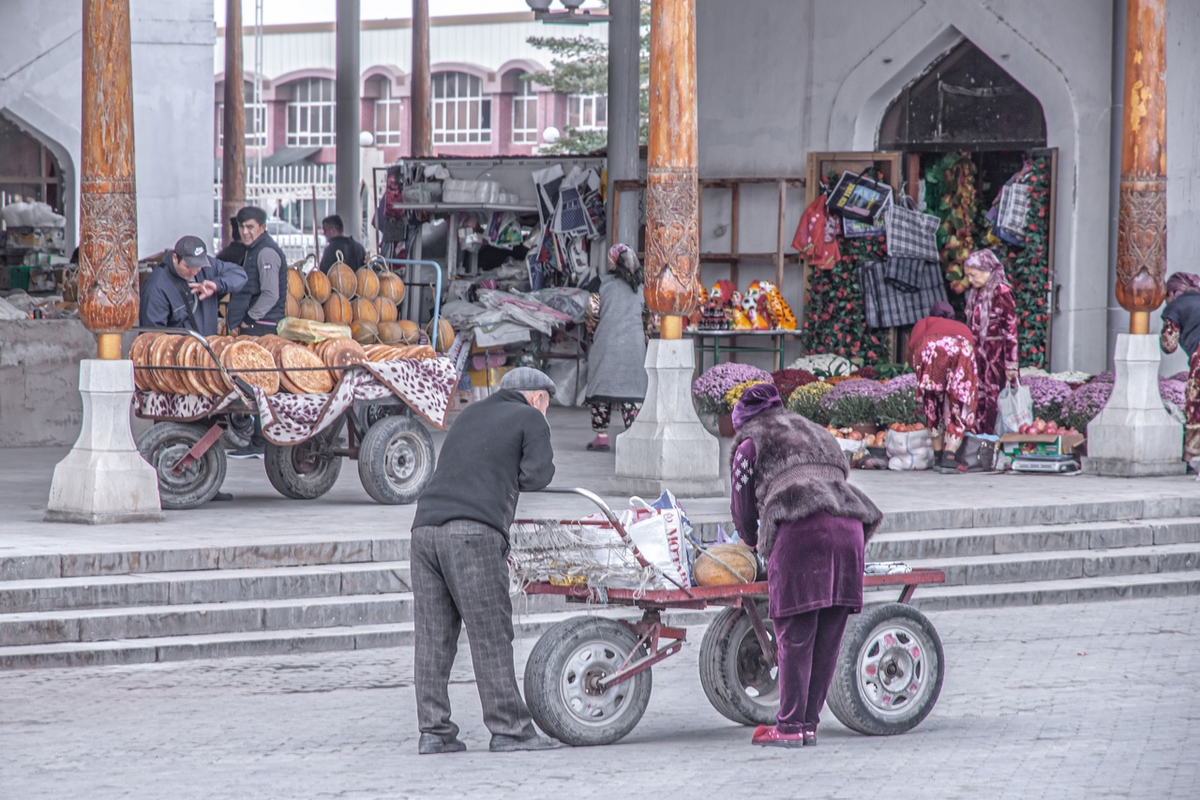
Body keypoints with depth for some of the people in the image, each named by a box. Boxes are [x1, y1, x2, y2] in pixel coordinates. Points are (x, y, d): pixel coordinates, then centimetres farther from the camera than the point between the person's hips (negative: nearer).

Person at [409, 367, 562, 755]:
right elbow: (535, 476, 1)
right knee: (491, 636, -3)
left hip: (425, 526, 6)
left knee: (432, 636, 6)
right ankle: (509, 729, -1)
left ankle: (433, 730, 7)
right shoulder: (531, 419, 10)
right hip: (473, 533, -6)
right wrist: (511, 473, 20)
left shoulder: (470, 414, 29)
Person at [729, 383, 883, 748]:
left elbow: (743, 506, 21)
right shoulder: (818, 434, 34)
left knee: (794, 637, -5)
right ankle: (809, 723, 10)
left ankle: (790, 726, -5)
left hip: (801, 530, -6)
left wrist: (753, 543, 41)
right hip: (848, 526, 6)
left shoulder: (751, 444, 17)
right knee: (827, 638, 7)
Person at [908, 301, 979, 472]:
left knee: (933, 406, 16)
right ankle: (949, 457, -5)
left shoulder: (926, 322, 35)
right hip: (961, 353, 1)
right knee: (957, 407, 9)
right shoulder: (965, 329, 43)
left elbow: (913, 345, 12)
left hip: (931, 349, -1)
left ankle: (937, 457, 15)